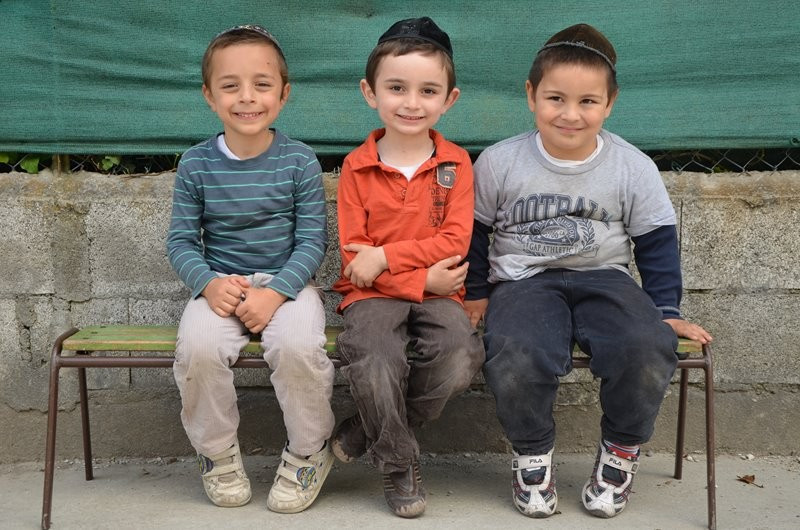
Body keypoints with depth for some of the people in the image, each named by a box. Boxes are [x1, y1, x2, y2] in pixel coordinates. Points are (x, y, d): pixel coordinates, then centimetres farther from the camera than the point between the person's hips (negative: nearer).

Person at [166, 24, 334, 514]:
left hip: (288, 281, -1)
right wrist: (208, 283, -17)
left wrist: (276, 293, -19)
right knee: (198, 347, -30)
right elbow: (182, 240, 3)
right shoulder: (196, 165, 2)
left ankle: (309, 453, -3)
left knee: (297, 346, -33)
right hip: (221, 284, 2)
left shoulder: (299, 161, -2)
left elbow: (313, 240, -5)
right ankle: (218, 455, -1)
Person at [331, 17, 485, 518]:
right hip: (373, 292, -1)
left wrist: (385, 256, -15)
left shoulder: (456, 163, 4)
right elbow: (353, 254, -3)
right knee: (374, 358, -32)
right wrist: (423, 278, -13)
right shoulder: (357, 166, 1)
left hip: (437, 292, 1)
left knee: (462, 356, -28)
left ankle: (368, 430, -3)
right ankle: (398, 464, -5)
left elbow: (455, 242, -6)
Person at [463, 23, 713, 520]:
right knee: (516, 359, -34)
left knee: (648, 350, -30)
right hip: (523, 281, -1)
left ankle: (621, 451, 1)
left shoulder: (633, 167, 0)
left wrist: (666, 310, 4)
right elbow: (472, 232, 9)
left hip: (604, 278, 1)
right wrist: (476, 293, 7)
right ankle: (533, 454, -2)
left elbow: (657, 241, 8)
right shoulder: (498, 163, -2)